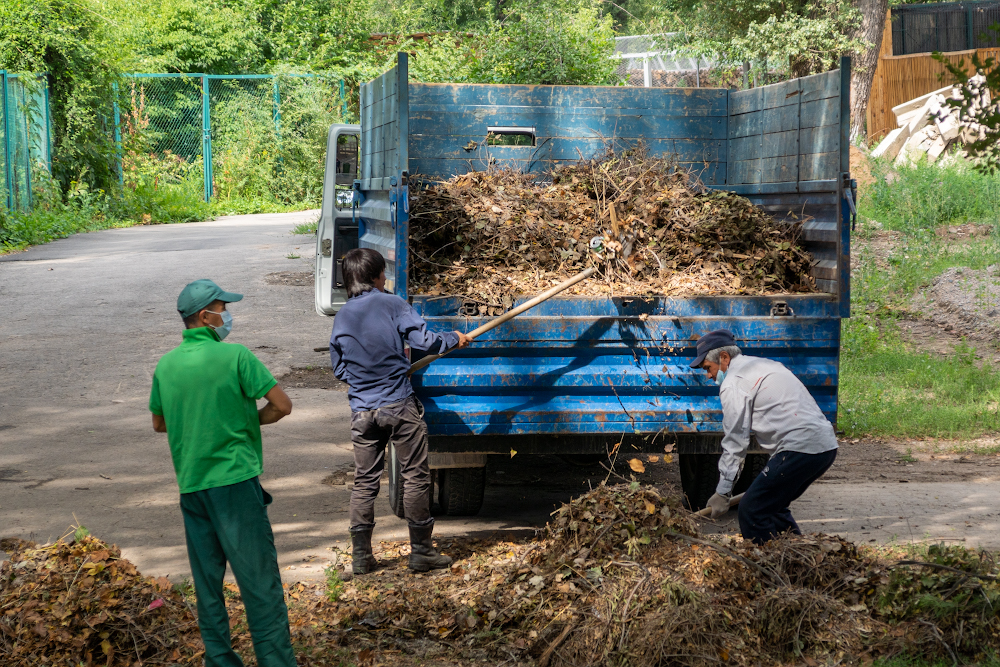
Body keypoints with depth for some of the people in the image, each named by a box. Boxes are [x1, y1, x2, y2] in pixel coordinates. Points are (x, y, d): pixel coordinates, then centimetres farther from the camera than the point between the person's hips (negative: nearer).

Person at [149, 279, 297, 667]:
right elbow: (282, 405, -10)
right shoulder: (234, 356, -10)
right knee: (258, 578, -2)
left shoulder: (166, 365, 7)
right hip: (235, 480, -6)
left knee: (207, 581, 10)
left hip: (190, 485, 6)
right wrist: (249, 421, 7)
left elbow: (159, 423, 21)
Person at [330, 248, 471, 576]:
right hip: (399, 407, -4)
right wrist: (454, 339, 7)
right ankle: (421, 551, 7)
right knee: (415, 476, 5)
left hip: (362, 411, 4)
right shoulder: (392, 305, -8)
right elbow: (423, 340, -11)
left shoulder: (341, 318, 5)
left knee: (364, 481, 10)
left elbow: (338, 368, 13)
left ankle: (360, 556, 10)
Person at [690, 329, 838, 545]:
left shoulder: (733, 384, -3)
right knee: (772, 507, 22)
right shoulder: (765, 365, 26)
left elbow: (735, 442, -4)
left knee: (751, 511, -5)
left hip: (800, 450, -10)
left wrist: (722, 492, 1)